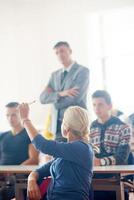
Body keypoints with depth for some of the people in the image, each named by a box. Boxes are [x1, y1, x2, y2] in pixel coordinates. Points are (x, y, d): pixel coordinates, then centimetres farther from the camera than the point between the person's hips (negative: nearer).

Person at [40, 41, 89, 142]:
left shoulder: (82, 71, -2)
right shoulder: (55, 75, 16)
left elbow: (76, 97, -15)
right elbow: (43, 98, 4)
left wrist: (54, 97, 0)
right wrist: (60, 93, -14)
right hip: (57, 125, 5)